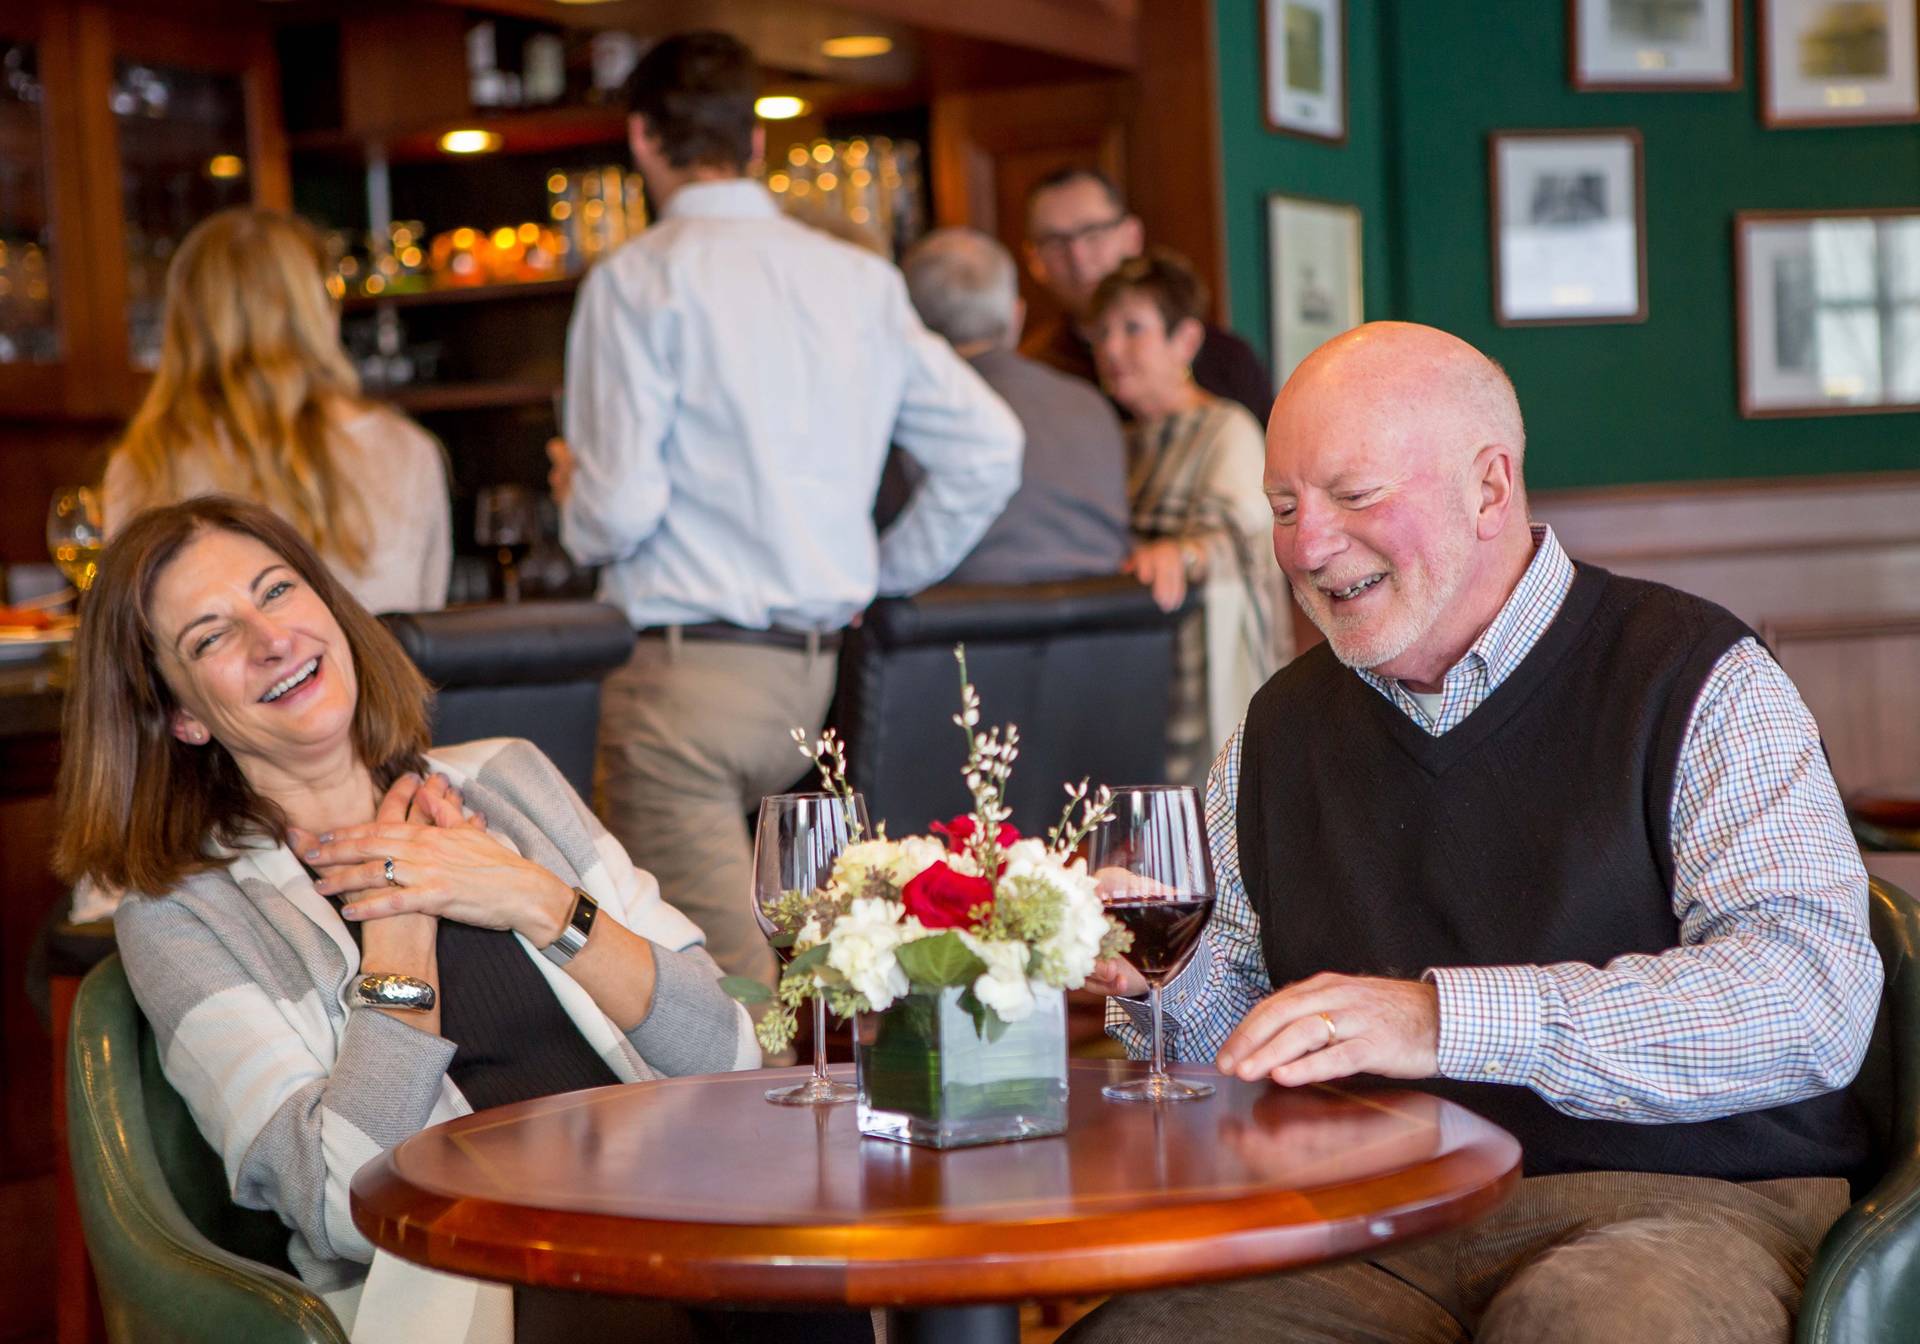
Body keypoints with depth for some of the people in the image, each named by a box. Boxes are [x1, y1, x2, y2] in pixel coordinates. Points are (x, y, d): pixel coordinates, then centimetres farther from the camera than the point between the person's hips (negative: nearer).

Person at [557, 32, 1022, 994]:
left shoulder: (639, 279, -6)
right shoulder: (859, 278, 10)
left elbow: (618, 510, -12)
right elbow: (989, 448, 7)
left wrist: (574, 501, 10)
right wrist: (879, 579, 16)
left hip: (687, 671, -6)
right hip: (819, 671, 6)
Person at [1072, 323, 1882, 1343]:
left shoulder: (1694, 680, -3)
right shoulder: (1283, 727, 16)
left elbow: (1815, 997, -17)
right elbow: (1232, 1031, 24)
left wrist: (1448, 1017, -25)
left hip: (1676, 1200, -4)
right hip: (1370, 1222, 4)